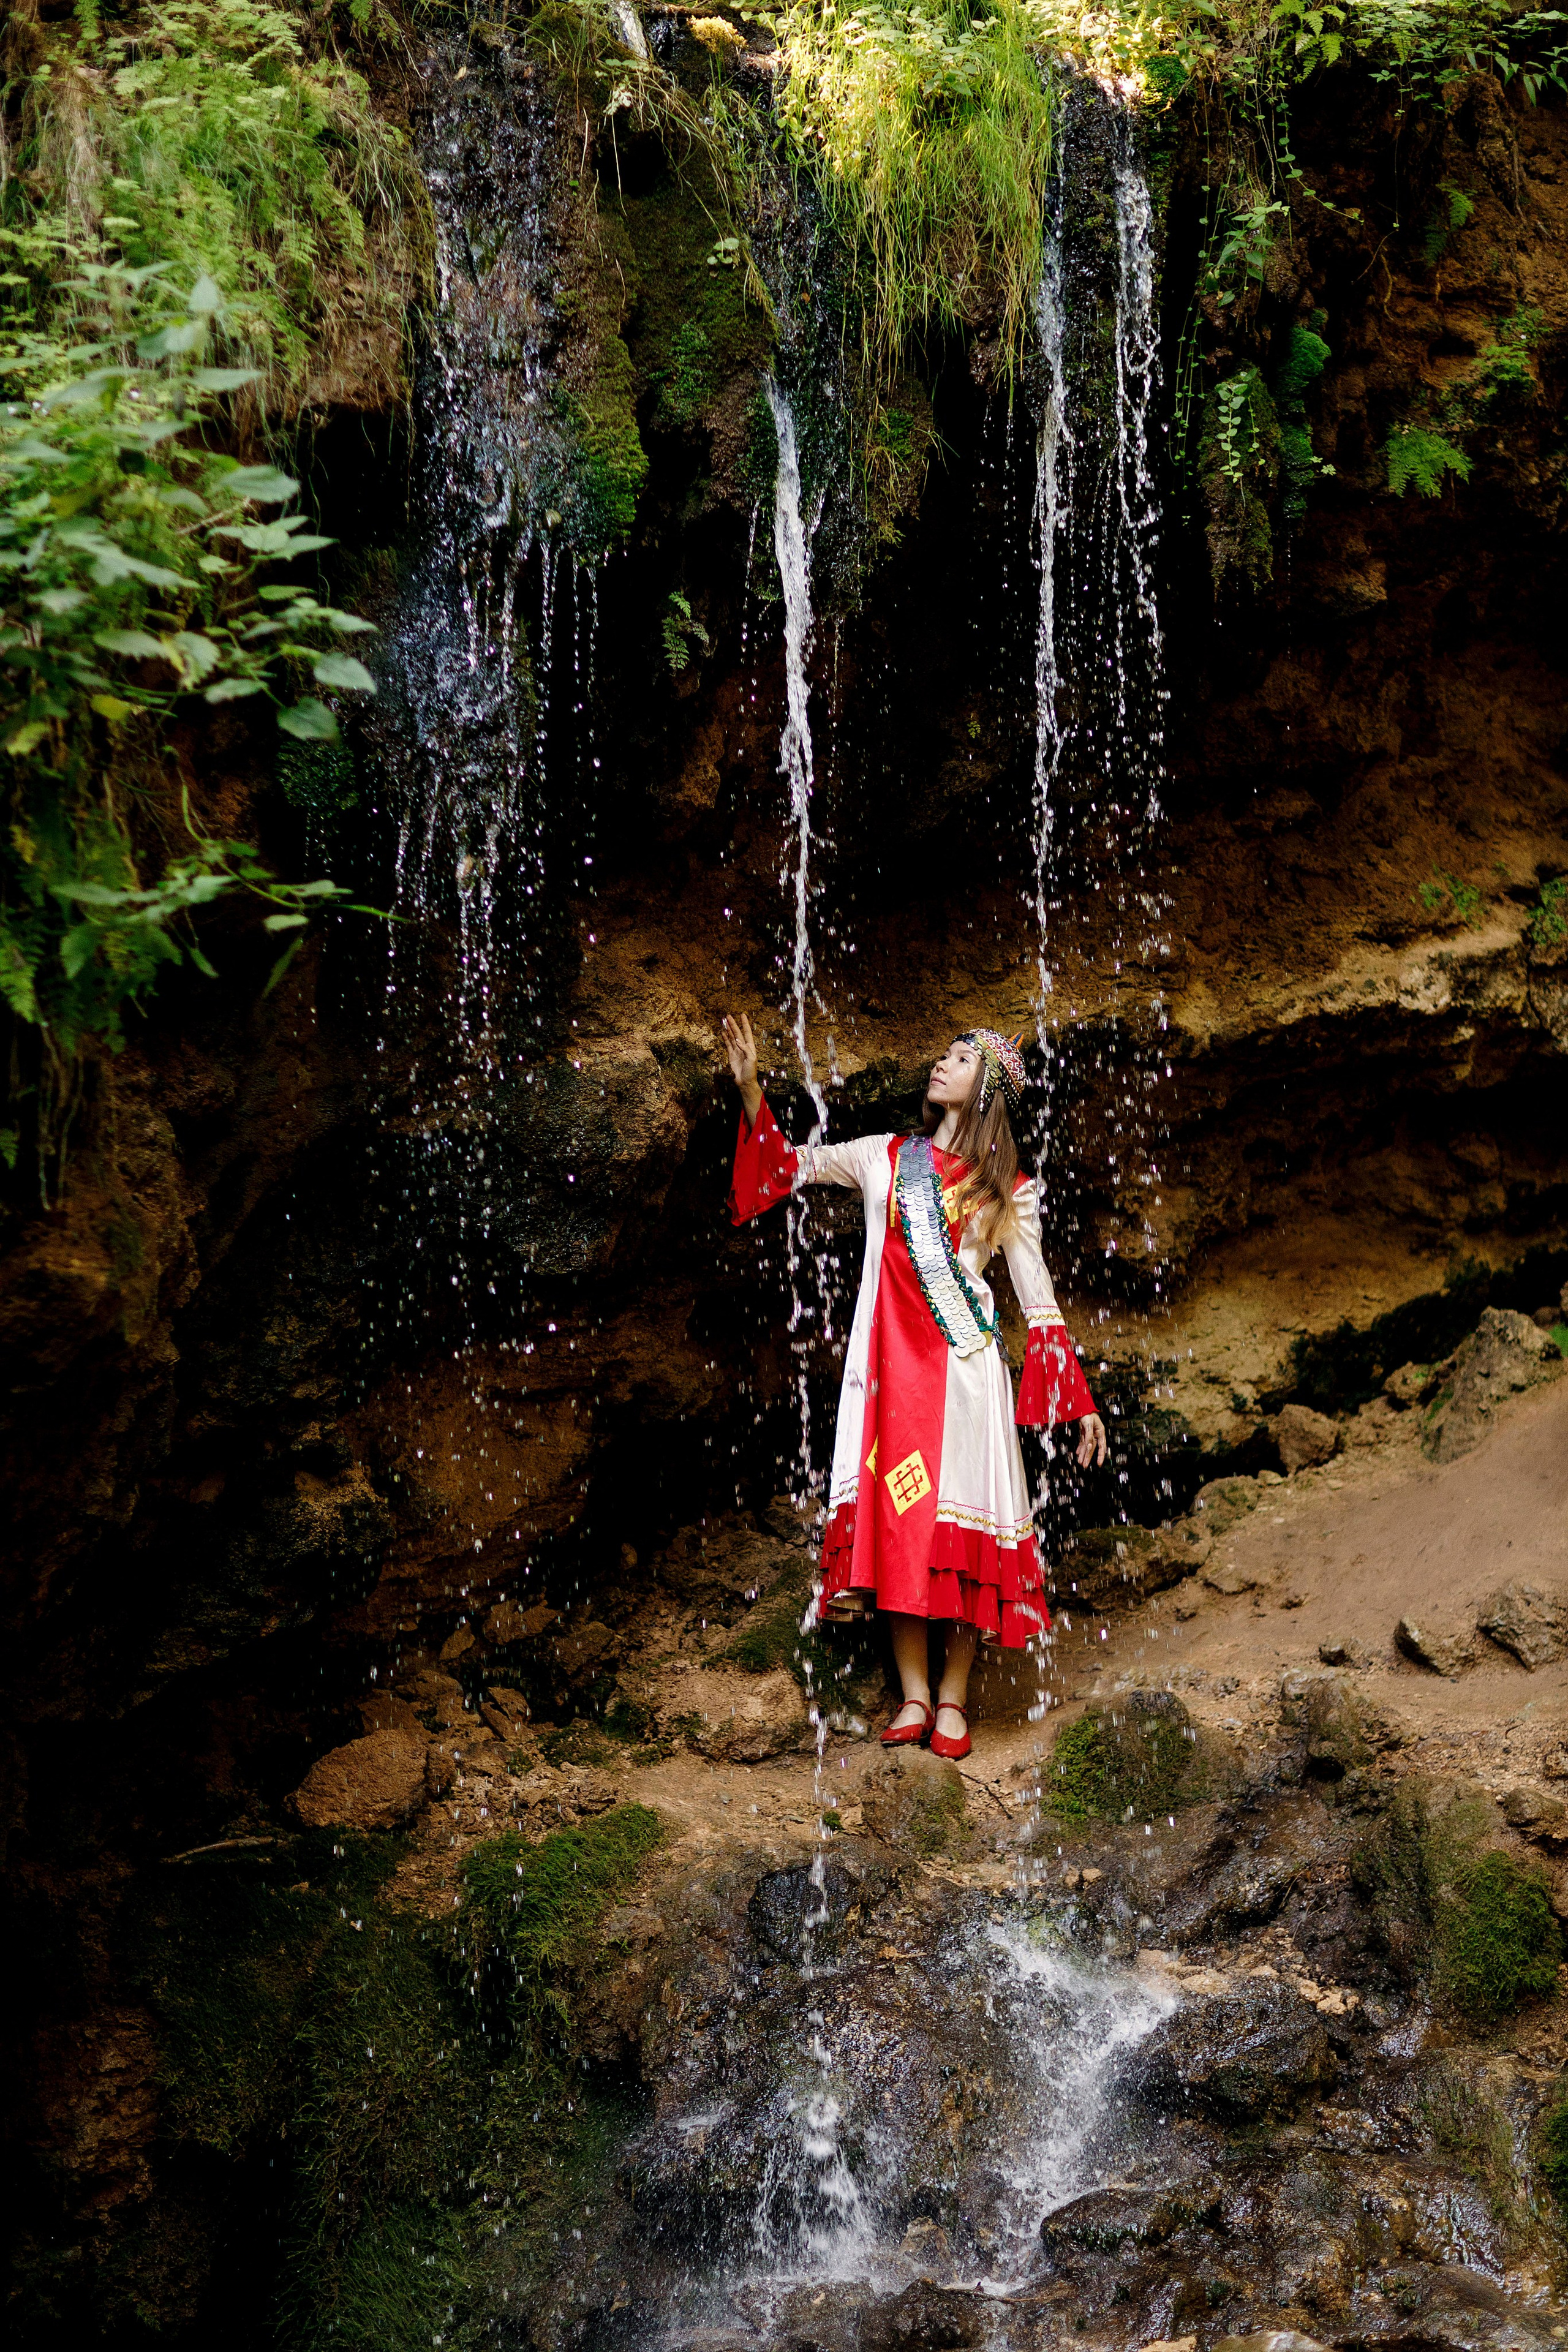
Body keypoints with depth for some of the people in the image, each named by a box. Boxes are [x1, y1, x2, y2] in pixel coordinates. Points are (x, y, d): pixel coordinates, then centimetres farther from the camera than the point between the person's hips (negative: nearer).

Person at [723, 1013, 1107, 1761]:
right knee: (894, 1517, -2)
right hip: (891, 1363, 2)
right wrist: (749, 1088, 3)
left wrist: (1078, 1401, 2)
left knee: (961, 1516, -4)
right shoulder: (887, 1158, 13)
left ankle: (953, 1698, 5)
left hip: (965, 1365, -2)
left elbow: (1037, 1296, 6)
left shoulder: (1009, 1189, 7)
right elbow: (791, 1165, 16)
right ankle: (913, 1694, 4)